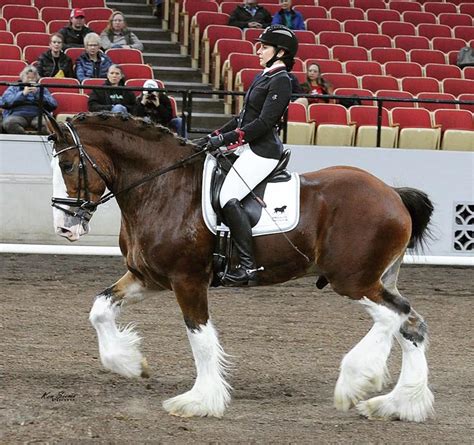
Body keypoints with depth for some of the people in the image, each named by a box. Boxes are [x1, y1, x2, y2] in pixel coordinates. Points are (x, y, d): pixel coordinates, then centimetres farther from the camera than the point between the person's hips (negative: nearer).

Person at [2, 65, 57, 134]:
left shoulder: (42, 89, 26)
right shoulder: (13, 88, 24)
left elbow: (53, 105, 10)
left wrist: (37, 93, 1)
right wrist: (23, 94, 0)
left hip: (37, 116, 1)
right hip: (18, 115, -1)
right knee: (10, 122, -37)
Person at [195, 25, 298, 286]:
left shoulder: (280, 81, -12)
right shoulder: (264, 76, 18)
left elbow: (264, 122, -20)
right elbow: (244, 117, 21)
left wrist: (225, 138, -22)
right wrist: (215, 136, 13)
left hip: (262, 151, -11)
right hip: (249, 146, 11)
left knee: (228, 198, -22)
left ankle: (248, 266, -22)